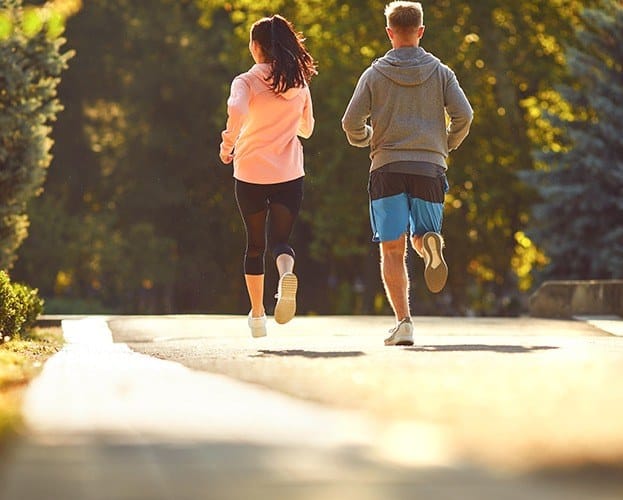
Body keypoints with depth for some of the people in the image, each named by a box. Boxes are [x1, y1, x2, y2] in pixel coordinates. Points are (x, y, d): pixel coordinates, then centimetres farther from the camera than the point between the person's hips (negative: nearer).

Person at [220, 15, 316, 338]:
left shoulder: (246, 82, -7)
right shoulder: (299, 84, 4)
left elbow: (236, 111, -27)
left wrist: (228, 144, -12)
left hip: (251, 174, -1)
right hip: (289, 175, 1)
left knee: (255, 244, 14)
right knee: (280, 239, 6)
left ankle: (257, 314, 19)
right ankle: (286, 274, -29)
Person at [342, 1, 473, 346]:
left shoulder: (374, 74, 4)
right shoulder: (440, 72, 7)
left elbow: (351, 121, -3)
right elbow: (463, 114, -3)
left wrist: (362, 140, 20)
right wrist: (448, 145, 16)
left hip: (387, 168, -1)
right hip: (430, 168, 1)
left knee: (393, 251, 2)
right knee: (420, 240, 14)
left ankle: (403, 321, -10)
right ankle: (430, 242, -23)